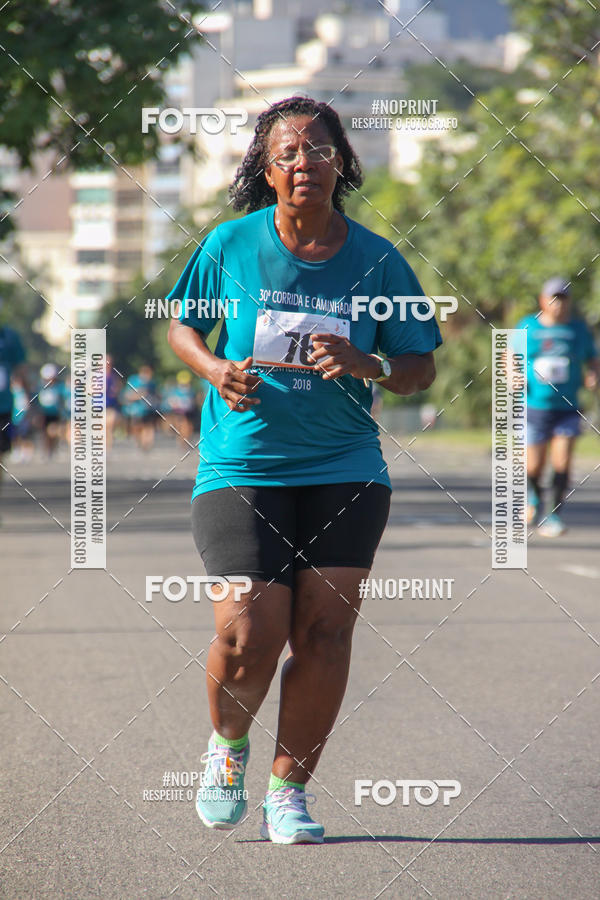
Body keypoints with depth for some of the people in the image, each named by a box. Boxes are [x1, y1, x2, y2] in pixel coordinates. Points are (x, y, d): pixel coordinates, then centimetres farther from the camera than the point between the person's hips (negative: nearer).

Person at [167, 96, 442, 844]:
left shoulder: (378, 261, 2)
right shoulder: (230, 245, 0)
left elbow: (420, 368, 7)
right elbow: (181, 326, 13)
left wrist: (364, 364, -13)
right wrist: (215, 369, -7)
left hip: (344, 470, 1)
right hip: (240, 466, -1)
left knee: (324, 631, -7)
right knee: (248, 637, -12)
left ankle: (288, 791, 10)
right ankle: (227, 743, 21)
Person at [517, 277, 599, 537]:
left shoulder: (579, 329, 4)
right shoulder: (527, 327, 2)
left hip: (567, 408, 0)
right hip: (534, 408, 0)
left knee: (562, 462, -13)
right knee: (533, 468, 2)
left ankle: (555, 515, -3)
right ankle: (534, 496, 34)